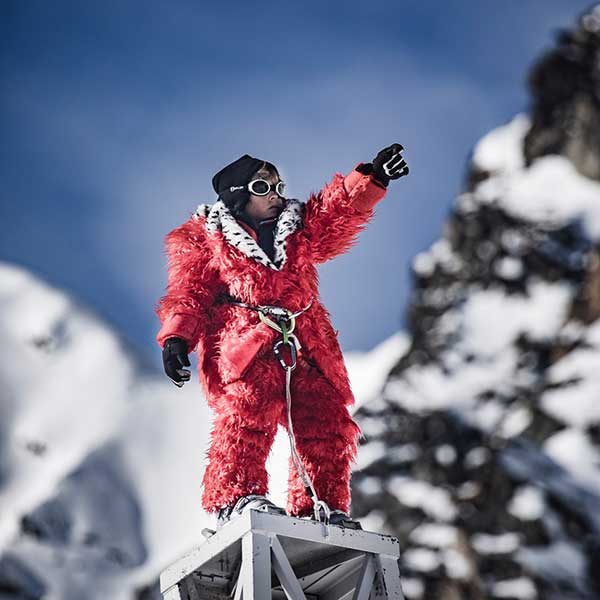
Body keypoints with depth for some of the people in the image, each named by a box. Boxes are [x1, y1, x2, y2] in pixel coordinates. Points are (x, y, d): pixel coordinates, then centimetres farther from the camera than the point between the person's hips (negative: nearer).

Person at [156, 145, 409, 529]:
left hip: (305, 345, 4)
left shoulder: (300, 229, 26)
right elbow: (188, 292, 9)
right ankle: (234, 498, -28)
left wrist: (372, 178, -5)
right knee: (249, 411, -26)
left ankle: (319, 508, 0)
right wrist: (176, 337, -7)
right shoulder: (204, 238, 17)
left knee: (326, 421, -5)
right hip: (242, 342, -4)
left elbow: (340, 209, 12)